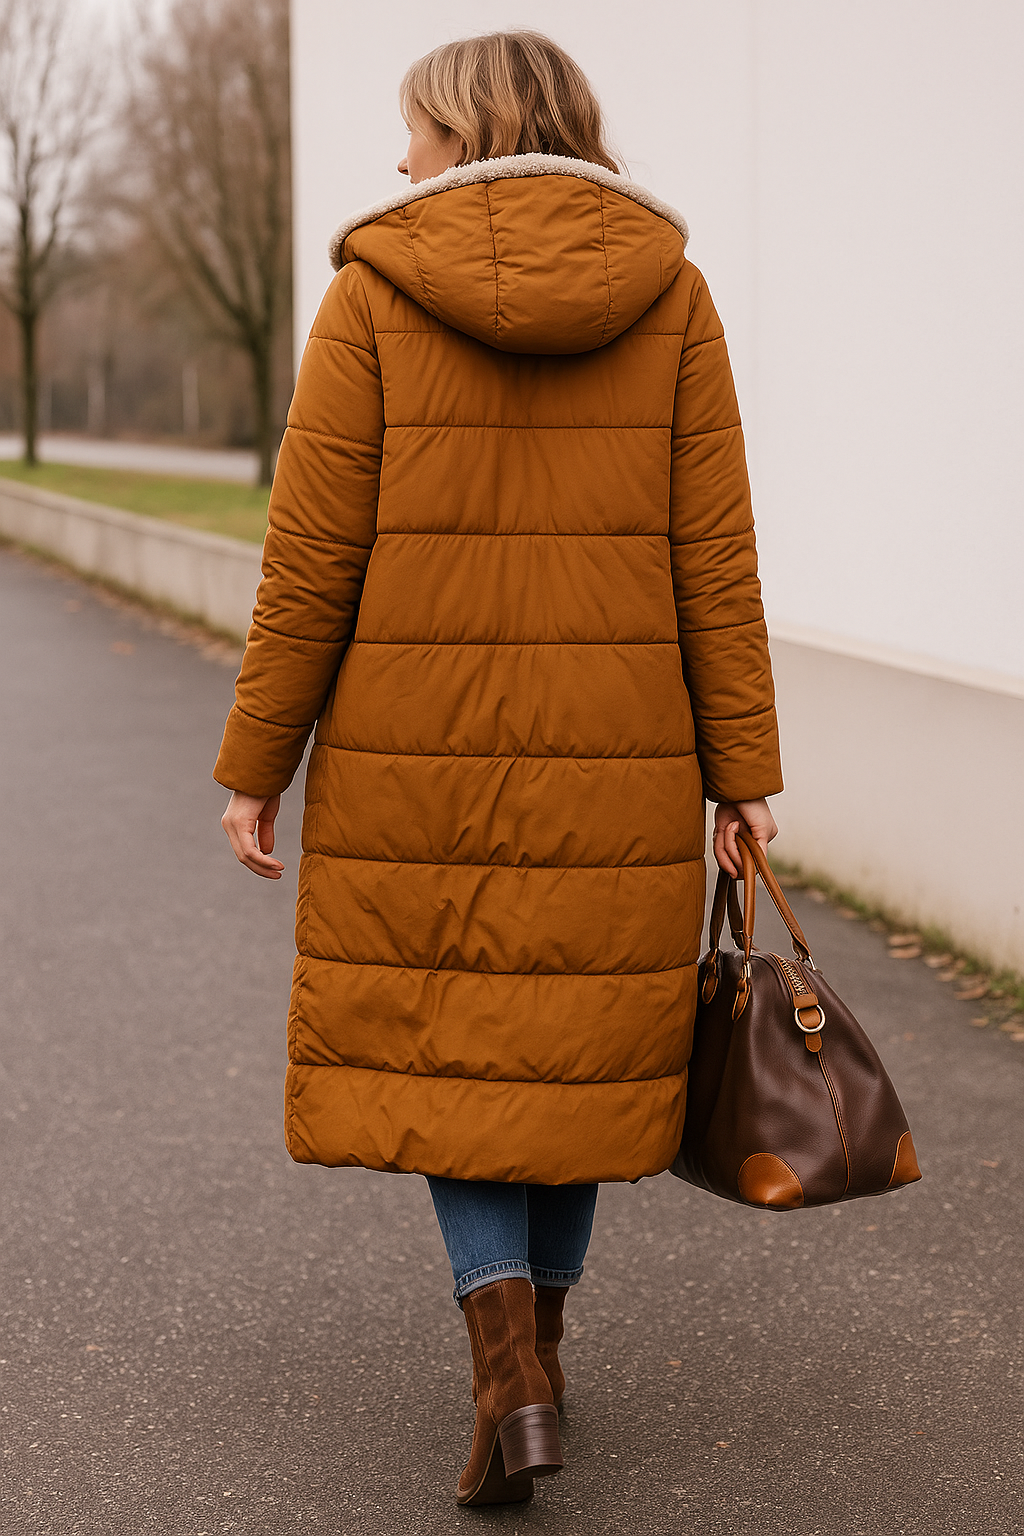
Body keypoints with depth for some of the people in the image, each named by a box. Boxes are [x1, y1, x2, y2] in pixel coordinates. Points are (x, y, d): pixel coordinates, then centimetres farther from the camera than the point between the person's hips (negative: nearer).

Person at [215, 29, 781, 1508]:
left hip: (419, 748, -2)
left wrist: (256, 764, 0)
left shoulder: (376, 289, -6)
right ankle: (536, 1343, 28)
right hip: (616, 762, 2)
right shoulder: (668, 291, -1)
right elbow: (712, 554, -3)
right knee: (573, 1036, 17)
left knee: (438, 1044, 11)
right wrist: (741, 768, 2)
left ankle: (506, 1359, -5)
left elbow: (313, 555, -7)